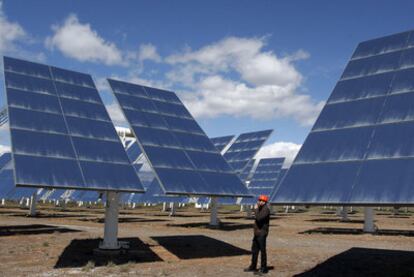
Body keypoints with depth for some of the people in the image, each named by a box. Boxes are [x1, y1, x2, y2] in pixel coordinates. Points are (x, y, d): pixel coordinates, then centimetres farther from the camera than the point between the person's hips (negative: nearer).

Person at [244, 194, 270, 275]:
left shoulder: (266, 209, -16)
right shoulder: (260, 209, 14)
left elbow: (258, 218, -30)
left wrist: (257, 209, -19)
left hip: (262, 233, -10)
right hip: (257, 233, 10)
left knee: (262, 251, -2)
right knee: (254, 250, 16)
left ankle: (263, 269, 7)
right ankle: (253, 267, 27)